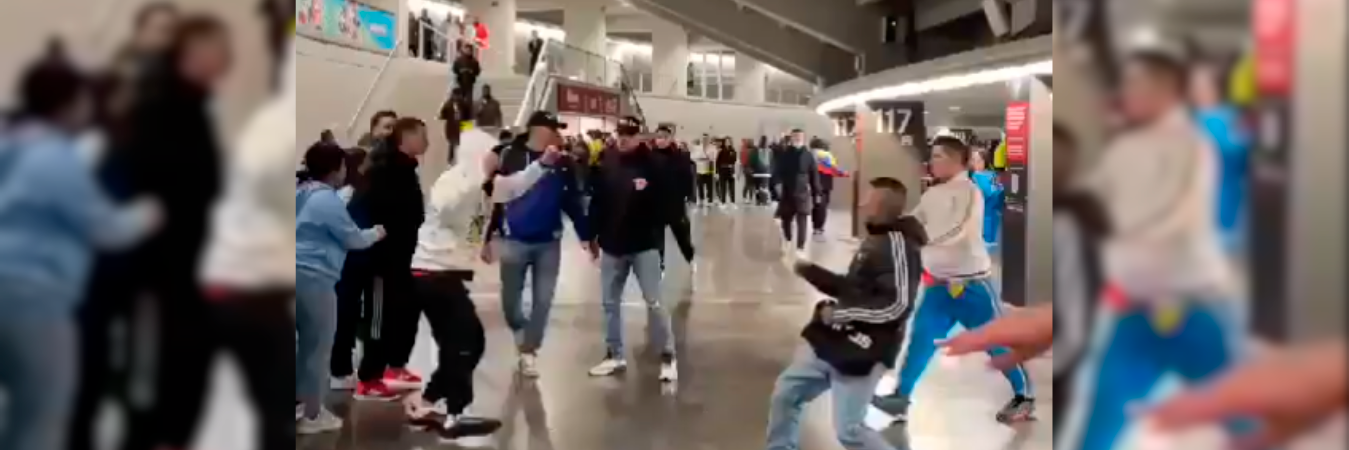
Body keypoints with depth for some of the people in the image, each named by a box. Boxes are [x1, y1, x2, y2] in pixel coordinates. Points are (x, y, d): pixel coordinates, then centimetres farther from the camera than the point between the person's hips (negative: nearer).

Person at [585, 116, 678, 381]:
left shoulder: (652, 164, -9)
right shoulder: (606, 165, 1)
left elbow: (667, 200, -6)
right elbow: (596, 202, 6)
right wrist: (593, 235, 5)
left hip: (644, 245, -4)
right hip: (612, 245, 4)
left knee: (653, 301, -1)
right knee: (610, 302, 12)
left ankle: (668, 356, 9)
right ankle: (615, 355, 25)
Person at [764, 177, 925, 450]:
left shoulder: (898, 244, -18)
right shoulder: (875, 240, 14)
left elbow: (896, 305, -26)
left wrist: (840, 313, -20)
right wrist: (811, 272, 12)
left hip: (862, 351, -10)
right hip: (833, 340, 10)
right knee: (785, 393, 15)